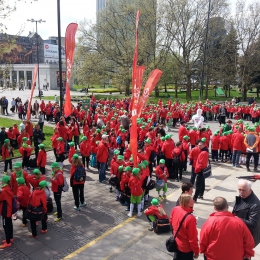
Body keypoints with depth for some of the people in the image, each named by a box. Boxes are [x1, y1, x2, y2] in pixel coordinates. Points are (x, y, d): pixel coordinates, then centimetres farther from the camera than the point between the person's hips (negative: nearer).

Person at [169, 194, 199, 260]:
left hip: (176, 243, 6)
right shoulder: (190, 218, -36)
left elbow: (171, 221, 5)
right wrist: (196, 251, -11)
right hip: (186, 247, -6)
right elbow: (192, 238, -25)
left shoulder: (175, 209, -16)